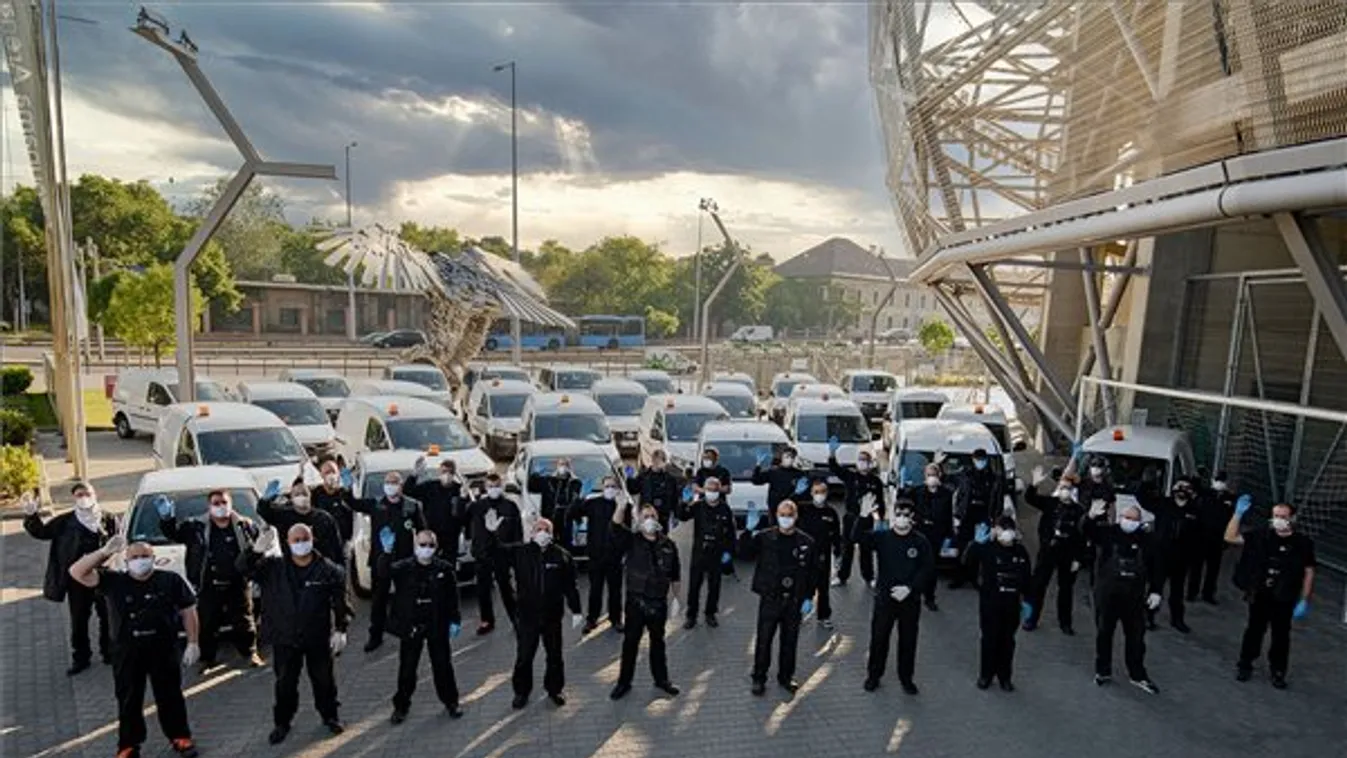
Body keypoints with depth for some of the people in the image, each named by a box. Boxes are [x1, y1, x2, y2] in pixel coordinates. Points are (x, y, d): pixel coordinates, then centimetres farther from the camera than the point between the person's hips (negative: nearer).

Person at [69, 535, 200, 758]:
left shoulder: (170, 580, -2)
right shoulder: (113, 581, 1)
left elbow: (188, 611, 0)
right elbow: (77, 572, -10)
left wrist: (193, 642, -4)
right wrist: (104, 552, -18)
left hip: (164, 649, -1)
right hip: (127, 652, 1)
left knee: (170, 696, 10)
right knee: (129, 700, 9)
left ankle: (180, 737, 24)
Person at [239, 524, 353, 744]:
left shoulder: (329, 570, -9)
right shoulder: (273, 567, -4)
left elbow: (341, 602, -5)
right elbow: (244, 567, -15)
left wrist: (341, 630, -12)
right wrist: (256, 551, -36)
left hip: (319, 639, -1)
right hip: (285, 639, 1)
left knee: (324, 680, 14)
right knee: (285, 683, 14)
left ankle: (330, 716, 35)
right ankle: (282, 723, 35)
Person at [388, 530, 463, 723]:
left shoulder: (444, 568, -6)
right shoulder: (403, 568, -7)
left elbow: (452, 596, -1)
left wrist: (455, 620, -3)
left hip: (437, 625, 0)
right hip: (411, 625, 0)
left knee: (443, 665, 12)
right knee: (407, 667, 10)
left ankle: (450, 701, 29)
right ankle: (401, 705, 27)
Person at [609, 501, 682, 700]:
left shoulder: (668, 545, -1)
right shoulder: (631, 542, -8)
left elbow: (674, 576, 8)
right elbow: (616, 525, -26)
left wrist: (675, 597, 10)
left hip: (659, 602, 2)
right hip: (636, 601, -2)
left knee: (658, 641, 18)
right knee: (630, 642, 9)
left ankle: (661, 679, 34)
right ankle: (624, 682, 24)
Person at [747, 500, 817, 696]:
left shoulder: (806, 542, -3)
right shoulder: (765, 537, -7)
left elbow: (813, 572, 2)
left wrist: (809, 598, -1)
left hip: (794, 600, 1)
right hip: (770, 598, -1)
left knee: (790, 640, 13)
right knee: (764, 639, 5)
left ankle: (786, 676, 32)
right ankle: (759, 678, 21)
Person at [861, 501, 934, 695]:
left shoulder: (920, 542, -5)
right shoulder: (882, 536, -6)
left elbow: (928, 569, -6)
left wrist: (910, 588, -14)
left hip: (910, 599, 0)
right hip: (884, 597, 0)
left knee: (908, 640, 11)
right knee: (878, 637, 8)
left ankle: (906, 678, 29)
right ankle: (873, 675, 25)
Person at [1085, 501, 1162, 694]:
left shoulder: (1147, 539, 2)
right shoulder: (1107, 532, -2)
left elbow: (1155, 567, 6)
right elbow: (1088, 531, -19)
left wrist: (1155, 591, 1)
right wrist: (1091, 517, -40)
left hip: (1134, 595, 1)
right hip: (1107, 592, -1)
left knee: (1136, 636, 11)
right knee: (1104, 633, 9)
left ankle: (1138, 675, 26)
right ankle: (1103, 671, 24)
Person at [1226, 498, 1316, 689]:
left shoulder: (1303, 543, -8)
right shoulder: (1261, 534, -6)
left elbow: (1309, 573, -3)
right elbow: (1230, 537, -7)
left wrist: (1304, 601, -5)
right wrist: (1238, 513, -16)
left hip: (1284, 599, -1)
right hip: (1259, 595, 1)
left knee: (1281, 636, 10)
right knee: (1254, 630, 12)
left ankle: (1277, 671, 25)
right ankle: (1245, 665, 25)